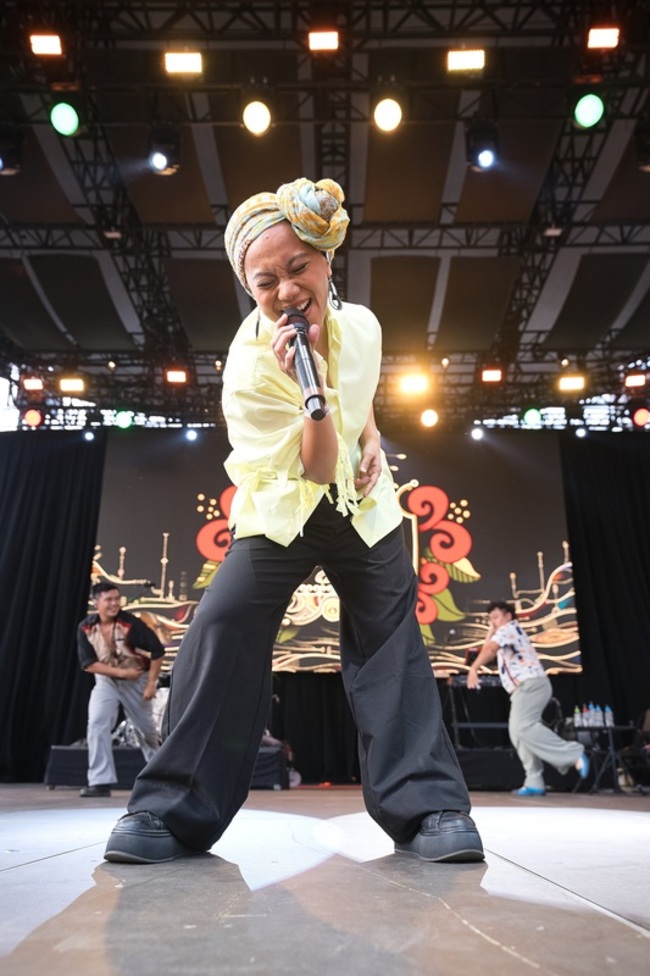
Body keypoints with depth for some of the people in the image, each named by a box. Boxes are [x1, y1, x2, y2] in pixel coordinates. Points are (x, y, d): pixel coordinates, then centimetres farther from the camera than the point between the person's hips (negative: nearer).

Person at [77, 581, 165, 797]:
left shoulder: (131, 623, -24)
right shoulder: (85, 628, -15)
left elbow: (157, 651, -18)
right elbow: (88, 663, -14)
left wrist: (151, 684, -17)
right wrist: (121, 672, -23)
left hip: (136, 681, -2)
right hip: (106, 681, 2)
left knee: (147, 729, 12)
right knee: (96, 725, -17)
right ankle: (100, 782, -9)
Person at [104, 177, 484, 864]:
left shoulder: (361, 324, -8)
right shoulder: (248, 365, -22)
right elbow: (317, 468, -24)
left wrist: (372, 442, -2)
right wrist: (311, 383, -38)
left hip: (360, 505, 4)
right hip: (279, 513, -3)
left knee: (391, 636, -4)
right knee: (222, 625, -18)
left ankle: (429, 807, 5)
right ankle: (172, 809, -5)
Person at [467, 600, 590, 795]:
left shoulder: (509, 629, -2)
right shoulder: (508, 634, 30)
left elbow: (490, 649, -20)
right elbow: (489, 651, 33)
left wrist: (473, 669, -26)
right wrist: (490, 630, 26)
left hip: (531, 684, -10)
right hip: (524, 688, 10)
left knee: (523, 727, -24)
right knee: (517, 732, 1)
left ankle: (574, 754, -23)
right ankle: (534, 783, -3)